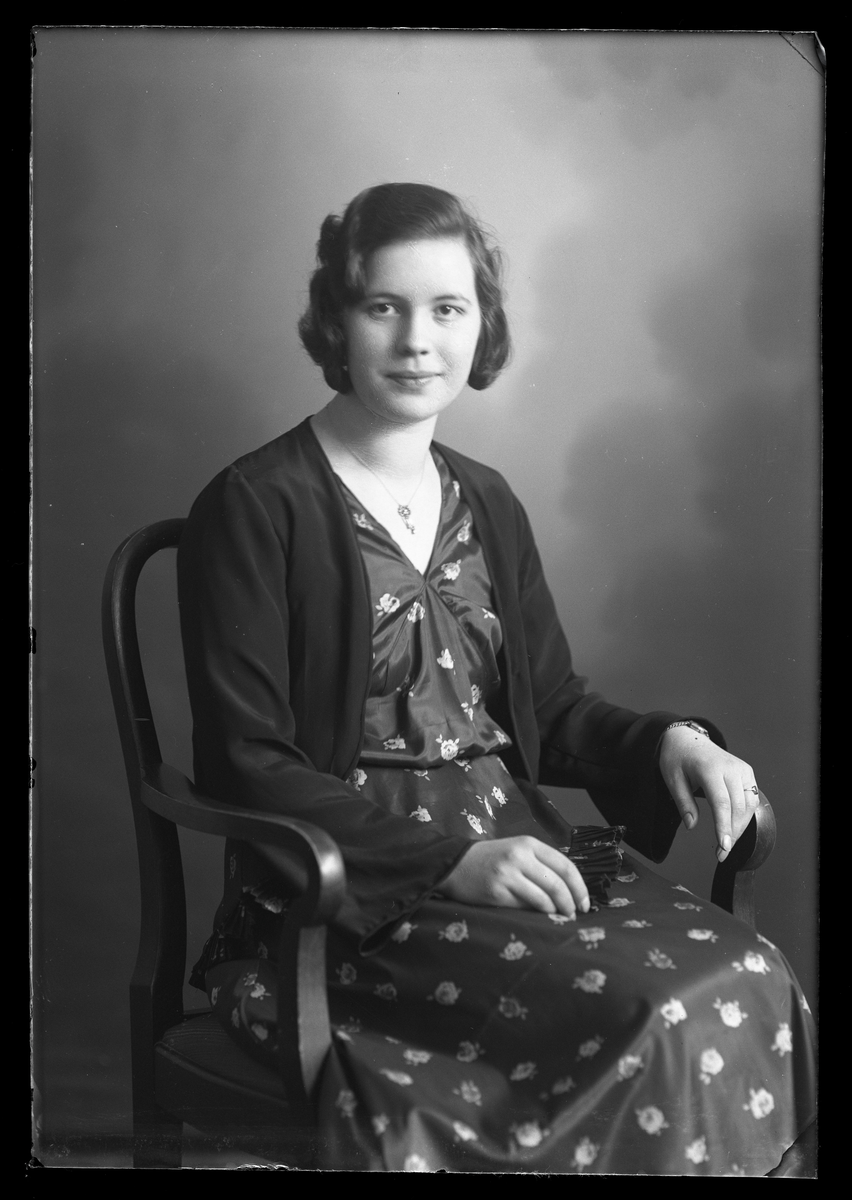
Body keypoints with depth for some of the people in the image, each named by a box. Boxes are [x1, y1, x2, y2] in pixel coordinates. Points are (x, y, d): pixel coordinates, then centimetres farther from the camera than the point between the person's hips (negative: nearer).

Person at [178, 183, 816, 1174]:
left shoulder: (486, 505, 13)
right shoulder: (253, 507, -7)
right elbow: (244, 765, -10)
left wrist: (666, 740, -5)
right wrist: (451, 858, -19)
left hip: (512, 843, 6)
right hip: (350, 892, -5)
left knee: (751, 983, -19)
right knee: (661, 1013, -25)